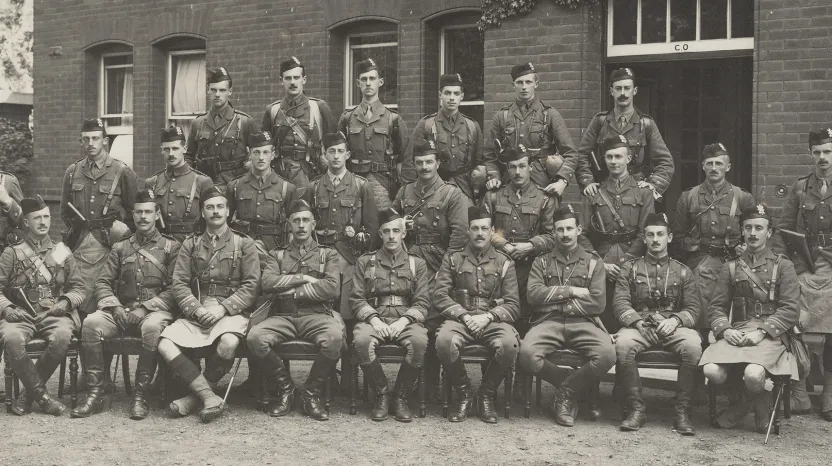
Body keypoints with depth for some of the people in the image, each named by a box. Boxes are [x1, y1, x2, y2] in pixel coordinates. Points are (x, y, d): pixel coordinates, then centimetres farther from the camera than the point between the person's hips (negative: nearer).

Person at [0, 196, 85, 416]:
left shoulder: (62, 251, 16)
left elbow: (78, 289, 15)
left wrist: (66, 302, -6)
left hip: (55, 314, 1)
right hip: (21, 314, -1)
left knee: (62, 336, -35)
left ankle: (29, 393, -14)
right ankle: (41, 394, -19)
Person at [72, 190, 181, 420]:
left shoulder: (171, 247, 9)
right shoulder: (120, 248, 20)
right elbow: (103, 282, 13)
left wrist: (146, 307, -12)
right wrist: (115, 307, -7)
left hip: (155, 310, -3)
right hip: (121, 309, 3)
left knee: (153, 327, -39)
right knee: (91, 323, -27)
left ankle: (140, 394, -27)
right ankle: (98, 392, -20)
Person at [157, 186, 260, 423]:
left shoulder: (244, 244, 9)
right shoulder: (190, 245, 16)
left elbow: (251, 286, 0)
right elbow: (178, 283, 6)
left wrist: (222, 308, -14)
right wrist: (197, 309, -12)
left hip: (231, 311, -2)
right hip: (195, 312, 3)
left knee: (228, 343, -36)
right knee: (165, 345, -25)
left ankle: (195, 395, -12)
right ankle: (209, 396, -24)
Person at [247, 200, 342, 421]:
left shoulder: (328, 254, 17)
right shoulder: (276, 254, 21)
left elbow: (332, 288, -2)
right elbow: (267, 283, 1)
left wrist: (291, 290, -4)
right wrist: (303, 278, -3)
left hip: (317, 314, -1)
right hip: (283, 316, 1)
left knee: (335, 338, -36)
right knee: (255, 337, -30)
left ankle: (312, 392, -11)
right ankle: (284, 387, -5)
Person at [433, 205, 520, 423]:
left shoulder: (504, 263, 13)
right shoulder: (453, 259, 14)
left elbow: (512, 305, 5)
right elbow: (440, 295, 3)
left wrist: (487, 317, -13)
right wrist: (464, 316, -11)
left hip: (493, 320, 0)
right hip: (459, 318, 0)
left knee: (510, 344, -34)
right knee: (444, 341, -35)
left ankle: (487, 395, -5)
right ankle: (464, 394, -8)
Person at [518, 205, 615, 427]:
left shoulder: (593, 262, 14)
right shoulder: (542, 262, 18)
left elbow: (598, 303, 0)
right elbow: (533, 295, 0)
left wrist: (554, 298, -2)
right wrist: (570, 291, -5)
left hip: (583, 323, 0)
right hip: (548, 322, 0)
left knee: (607, 354, -32)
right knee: (526, 354, -32)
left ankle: (566, 391, -5)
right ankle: (568, 382, -2)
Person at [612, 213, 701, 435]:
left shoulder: (683, 271, 17)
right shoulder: (630, 268, 15)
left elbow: (693, 309, 8)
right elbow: (620, 303, 3)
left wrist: (675, 320, -14)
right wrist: (637, 321, -16)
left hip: (674, 326, 0)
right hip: (639, 325, 0)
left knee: (693, 346, -33)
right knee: (623, 344, -35)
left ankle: (682, 412, -22)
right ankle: (636, 409, -22)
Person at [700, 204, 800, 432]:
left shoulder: (783, 266, 10)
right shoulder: (731, 267, 18)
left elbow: (791, 309, -1)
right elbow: (716, 306, 12)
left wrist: (762, 331, -14)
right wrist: (725, 329, -9)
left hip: (770, 335, -3)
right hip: (735, 334, 3)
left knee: (753, 375, -34)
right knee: (712, 372, -26)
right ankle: (752, 398, 5)